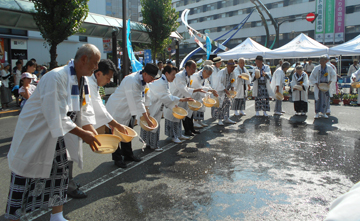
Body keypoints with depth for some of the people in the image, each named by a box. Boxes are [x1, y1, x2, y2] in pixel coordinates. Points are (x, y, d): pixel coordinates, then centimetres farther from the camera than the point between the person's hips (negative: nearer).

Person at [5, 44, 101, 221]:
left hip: (57, 136, 9)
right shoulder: (56, 78, -28)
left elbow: (84, 110, 4)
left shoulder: (82, 80, 0)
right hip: (34, 135, -9)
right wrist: (83, 134, -25)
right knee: (24, 180, 5)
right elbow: (56, 117, -31)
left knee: (60, 175, 16)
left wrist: (92, 132, -9)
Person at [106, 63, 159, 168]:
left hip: (128, 110, 9)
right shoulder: (132, 81, -32)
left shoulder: (142, 80, -3)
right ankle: (117, 158, 15)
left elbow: (141, 98, 8)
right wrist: (147, 120, -28)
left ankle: (128, 155, 30)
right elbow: (136, 103, -32)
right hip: (117, 110, -9)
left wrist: (145, 111, 4)